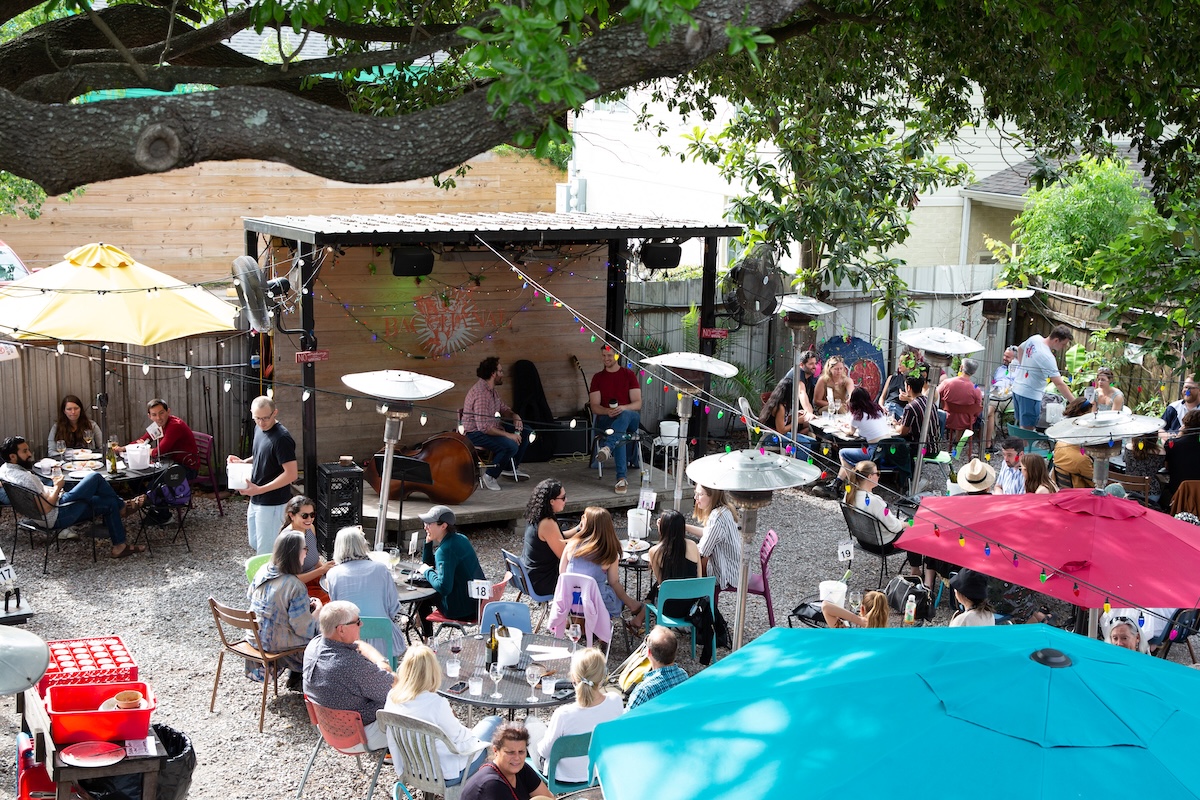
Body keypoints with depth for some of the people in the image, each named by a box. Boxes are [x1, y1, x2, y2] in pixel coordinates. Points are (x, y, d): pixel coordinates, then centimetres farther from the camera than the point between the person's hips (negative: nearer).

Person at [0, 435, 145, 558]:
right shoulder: (24, 477, -28)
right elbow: (46, 507, -27)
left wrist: (51, 489, 7)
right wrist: (57, 488, -12)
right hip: (57, 515, -11)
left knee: (110, 503, 13)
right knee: (95, 477, -6)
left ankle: (120, 546, 22)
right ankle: (123, 507, 18)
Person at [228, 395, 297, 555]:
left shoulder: (281, 438, -22)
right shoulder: (259, 429, 6)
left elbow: (291, 474, -25)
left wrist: (260, 489, -26)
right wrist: (244, 462, 3)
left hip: (272, 504, -10)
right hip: (256, 500, 10)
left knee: (265, 553, -2)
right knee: (255, 544, 21)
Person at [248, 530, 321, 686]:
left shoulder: (263, 571, -6)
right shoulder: (295, 586, -28)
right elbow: (304, 628, -25)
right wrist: (317, 610, -4)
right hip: (277, 643, -8)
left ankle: (295, 675, 30)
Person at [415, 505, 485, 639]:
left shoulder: (446, 550, -24)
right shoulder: (459, 538, 6)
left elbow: (443, 587, -30)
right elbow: (427, 563, 18)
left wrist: (427, 572, -14)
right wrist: (428, 542, 2)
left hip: (462, 609, -9)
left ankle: (427, 639, 29)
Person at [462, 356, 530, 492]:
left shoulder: (491, 389, 7)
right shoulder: (481, 393, -26)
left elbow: (503, 408, 20)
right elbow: (484, 427, -31)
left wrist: (514, 416, -3)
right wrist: (508, 435, -28)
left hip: (491, 427, 11)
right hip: (475, 434, -11)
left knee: (524, 433, 11)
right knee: (511, 445, -30)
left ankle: (512, 467, 22)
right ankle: (490, 476, -13)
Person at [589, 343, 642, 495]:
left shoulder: (629, 374, 9)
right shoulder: (598, 378, 12)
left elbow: (638, 404, 2)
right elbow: (594, 407, 3)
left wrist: (623, 408, -21)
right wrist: (608, 411, -20)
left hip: (629, 417, 0)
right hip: (606, 419, 0)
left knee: (624, 415, -41)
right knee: (620, 437, -37)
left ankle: (607, 447, -59)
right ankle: (621, 479, -48)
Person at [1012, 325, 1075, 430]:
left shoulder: (1034, 339, 0)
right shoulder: (1047, 357, -24)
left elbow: (1020, 350, 22)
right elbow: (1059, 384, -24)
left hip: (1017, 388, 9)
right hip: (1030, 395, -9)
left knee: (1020, 424, 18)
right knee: (1027, 429, -4)